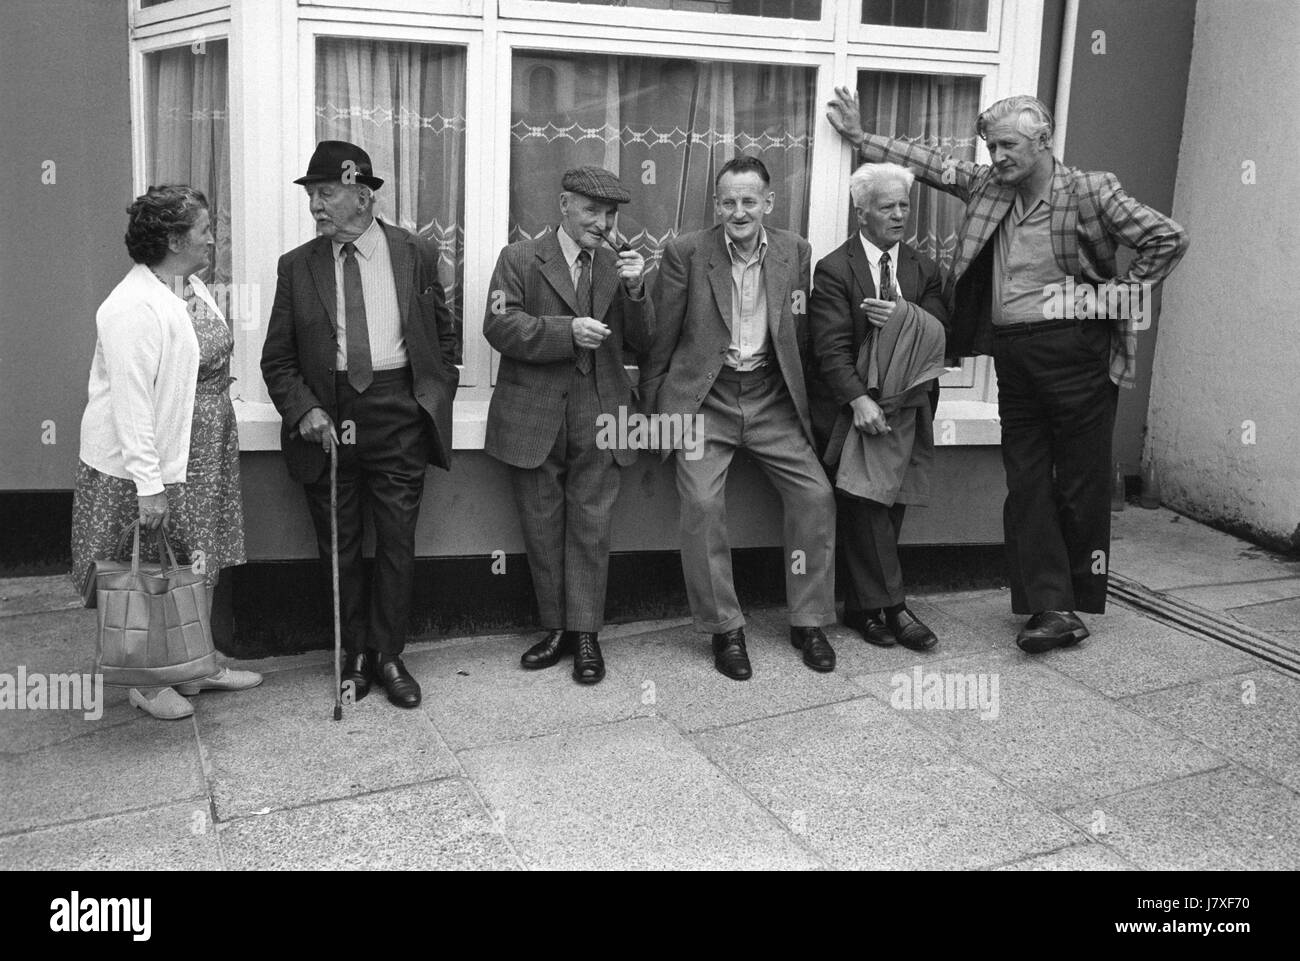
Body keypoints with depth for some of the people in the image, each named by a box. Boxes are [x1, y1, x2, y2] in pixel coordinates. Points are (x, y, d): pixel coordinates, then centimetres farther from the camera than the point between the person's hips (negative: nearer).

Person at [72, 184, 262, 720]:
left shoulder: (192, 289, 8)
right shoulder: (134, 308, -21)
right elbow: (131, 402, -24)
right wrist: (149, 485, -25)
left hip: (202, 457, 9)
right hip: (152, 463, -9)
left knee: (202, 568, 17)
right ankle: (146, 683, 20)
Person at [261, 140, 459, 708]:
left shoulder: (416, 255, 2)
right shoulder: (297, 266, 4)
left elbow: (444, 337, 13)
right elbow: (278, 360, 6)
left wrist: (437, 399, 3)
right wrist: (304, 410, -10)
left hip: (397, 413, -1)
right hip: (326, 416, 1)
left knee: (397, 541, 3)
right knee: (339, 546, 8)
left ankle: (388, 656, 19)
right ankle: (354, 655, 25)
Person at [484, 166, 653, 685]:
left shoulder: (618, 267, 11)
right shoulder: (519, 259, 2)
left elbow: (643, 344, 6)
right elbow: (499, 327, -11)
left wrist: (635, 292, -11)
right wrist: (566, 331, -21)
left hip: (598, 419, 1)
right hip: (534, 418, -1)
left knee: (591, 526, 1)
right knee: (542, 526, 7)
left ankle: (586, 634, 10)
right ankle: (557, 628, 20)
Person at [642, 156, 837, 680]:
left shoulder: (795, 252, 6)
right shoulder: (685, 252, -3)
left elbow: (801, 337, 11)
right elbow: (662, 337, 1)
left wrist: (799, 397, 7)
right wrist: (658, 405, 1)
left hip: (771, 399, 3)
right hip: (704, 399, -3)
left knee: (816, 494, -8)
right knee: (702, 503, -18)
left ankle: (808, 622, 9)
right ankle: (724, 629, -1)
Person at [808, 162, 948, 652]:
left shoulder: (923, 268, 14)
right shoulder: (834, 269, -1)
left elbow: (940, 334, 6)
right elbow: (831, 347, -10)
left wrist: (902, 317, -14)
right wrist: (859, 399, -23)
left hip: (907, 405, 4)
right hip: (854, 404, -4)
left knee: (889, 504, 0)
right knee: (869, 503, -12)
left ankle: (862, 607, 10)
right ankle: (890, 606, -4)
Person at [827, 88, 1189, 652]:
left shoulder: (1090, 192, -6)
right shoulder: (987, 185, 9)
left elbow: (1169, 239, -4)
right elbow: (931, 164, 17)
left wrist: (1118, 297, -7)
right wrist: (860, 137, 16)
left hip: (1074, 350, -5)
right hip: (1012, 355, 6)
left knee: (1080, 485, 3)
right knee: (1026, 484, 4)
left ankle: (1079, 602, 15)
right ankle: (1048, 607, 10)